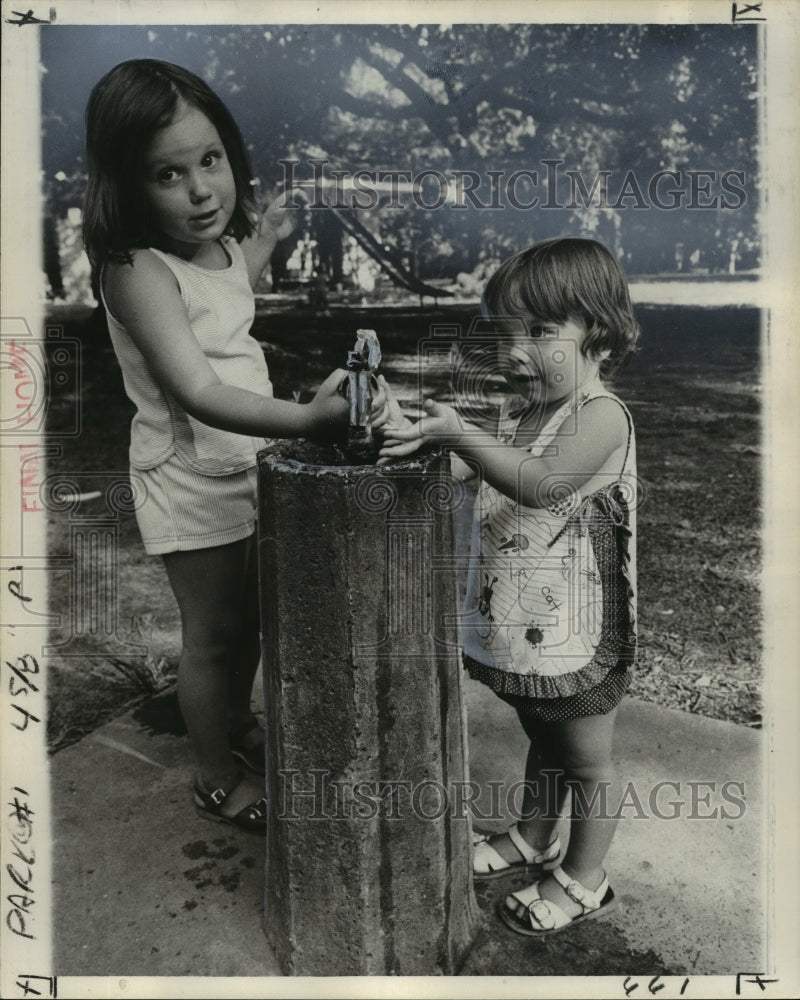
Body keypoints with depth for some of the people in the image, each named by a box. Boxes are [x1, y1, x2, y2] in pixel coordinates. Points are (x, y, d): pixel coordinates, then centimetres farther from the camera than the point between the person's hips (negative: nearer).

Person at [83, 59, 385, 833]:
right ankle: (219, 778, 30)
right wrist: (305, 417, -47)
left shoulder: (219, 241, 0)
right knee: (213, 634, 8)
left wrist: (263, 244, 20)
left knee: (250, 617, 23)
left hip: (247, 460, 8)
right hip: (192, 479, -8)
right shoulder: (139, 270, -25)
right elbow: (195, 392, -36)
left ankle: (238, 725, 47)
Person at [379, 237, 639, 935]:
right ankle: (534, 840, 49)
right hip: (520, 626, 7)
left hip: (577, 635, -7)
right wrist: (418, 438, -20)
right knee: (544, 742, 28)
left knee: (587, 759, 15)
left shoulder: (602, 416, -20)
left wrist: (458, 432, -42)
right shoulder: (515, 413, 5)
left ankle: (583, 879, 34)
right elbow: (464, 470, -2)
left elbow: (541, 484, -36)